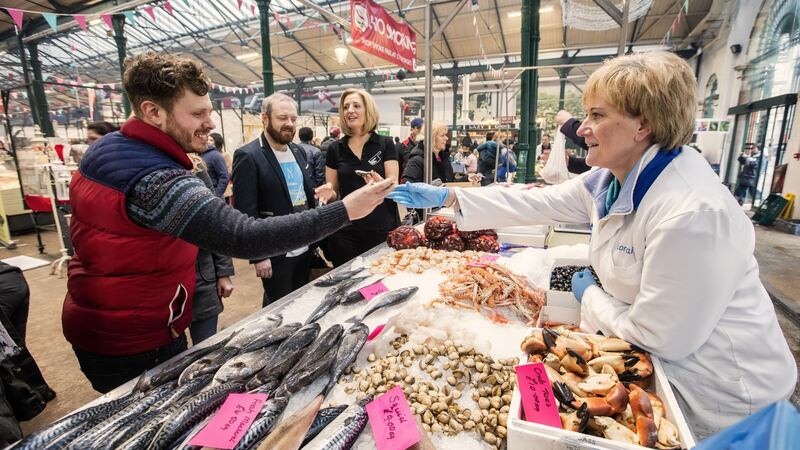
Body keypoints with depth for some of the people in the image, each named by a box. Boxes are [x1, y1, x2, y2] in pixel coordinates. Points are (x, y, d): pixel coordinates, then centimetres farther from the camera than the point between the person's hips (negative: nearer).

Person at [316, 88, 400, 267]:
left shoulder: (385, 144, -1)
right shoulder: (335, 149, 5)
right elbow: (334, 194, 9)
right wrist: (329, 193, -13)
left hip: (382, 229, -1)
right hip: (345, 231, 2)